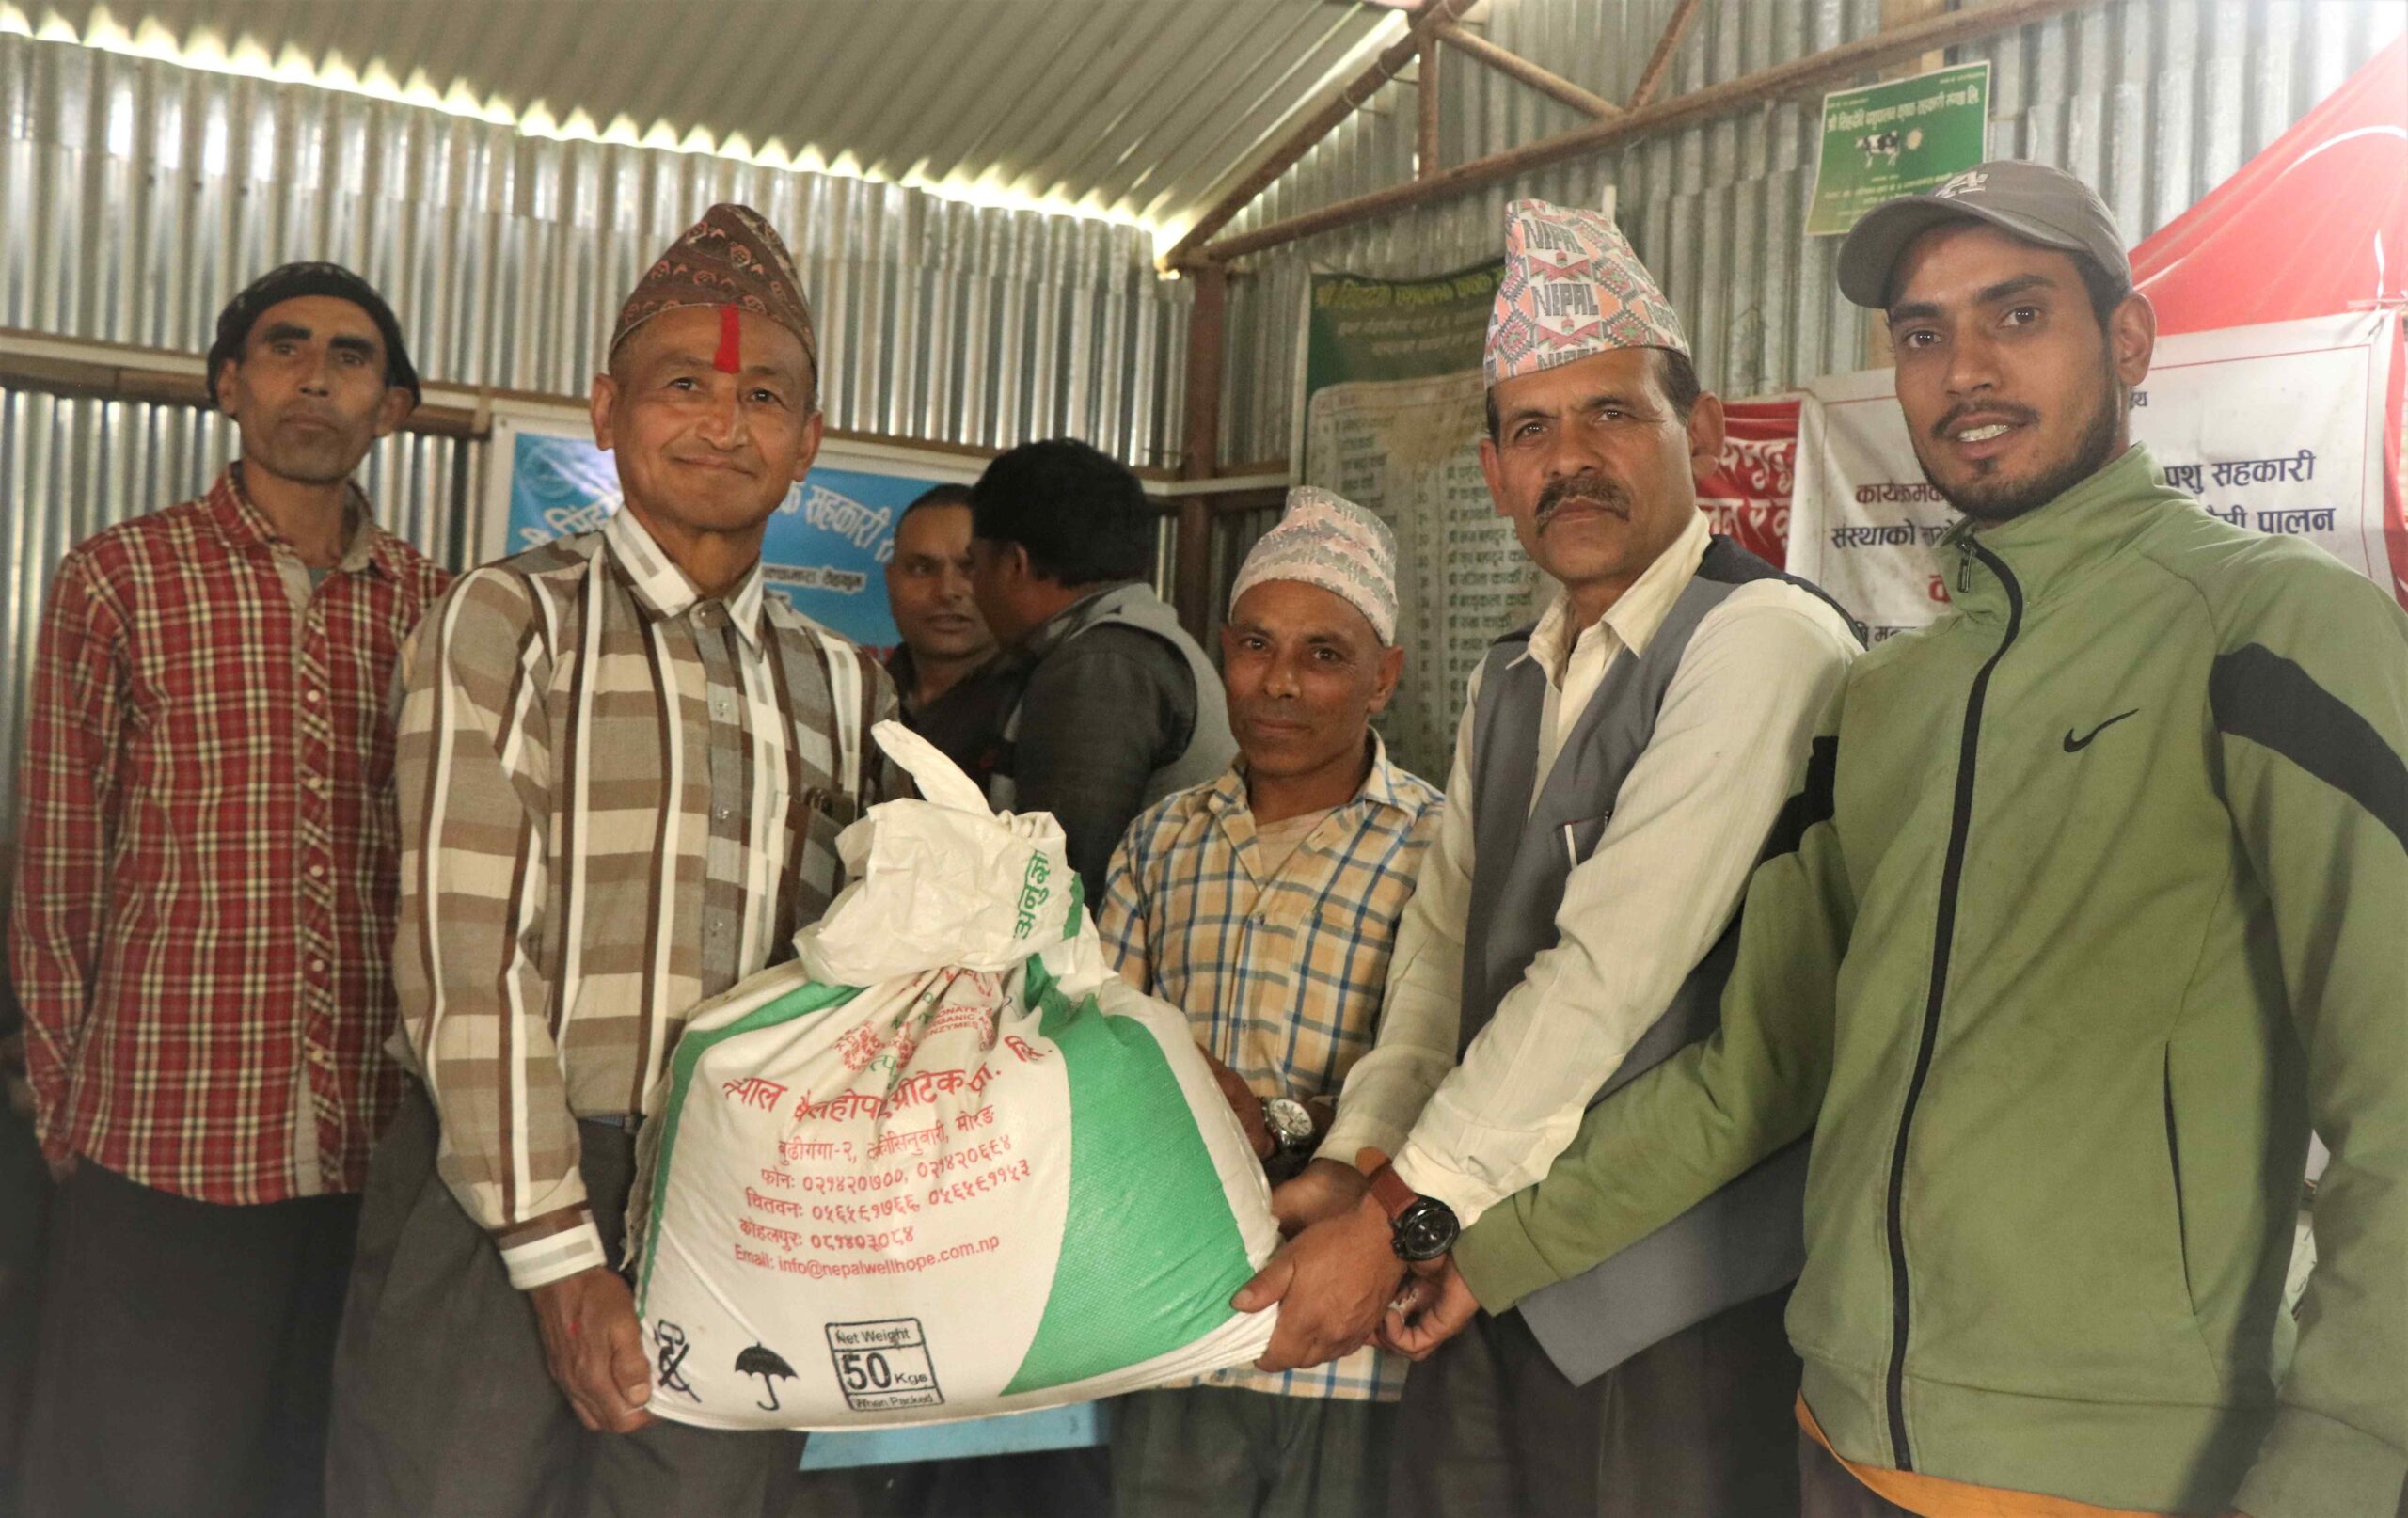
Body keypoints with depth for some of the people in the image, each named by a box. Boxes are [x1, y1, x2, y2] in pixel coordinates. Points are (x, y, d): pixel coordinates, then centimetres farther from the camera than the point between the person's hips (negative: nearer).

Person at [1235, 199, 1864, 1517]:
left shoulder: (1761, 640, -15)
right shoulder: (1509, 682, 14)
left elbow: (1611, 972, -21)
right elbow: (1442, 945, 10)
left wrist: (1398, 1216, -17)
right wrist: (1357, 1162, -5)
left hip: (1676, 1299, -7)